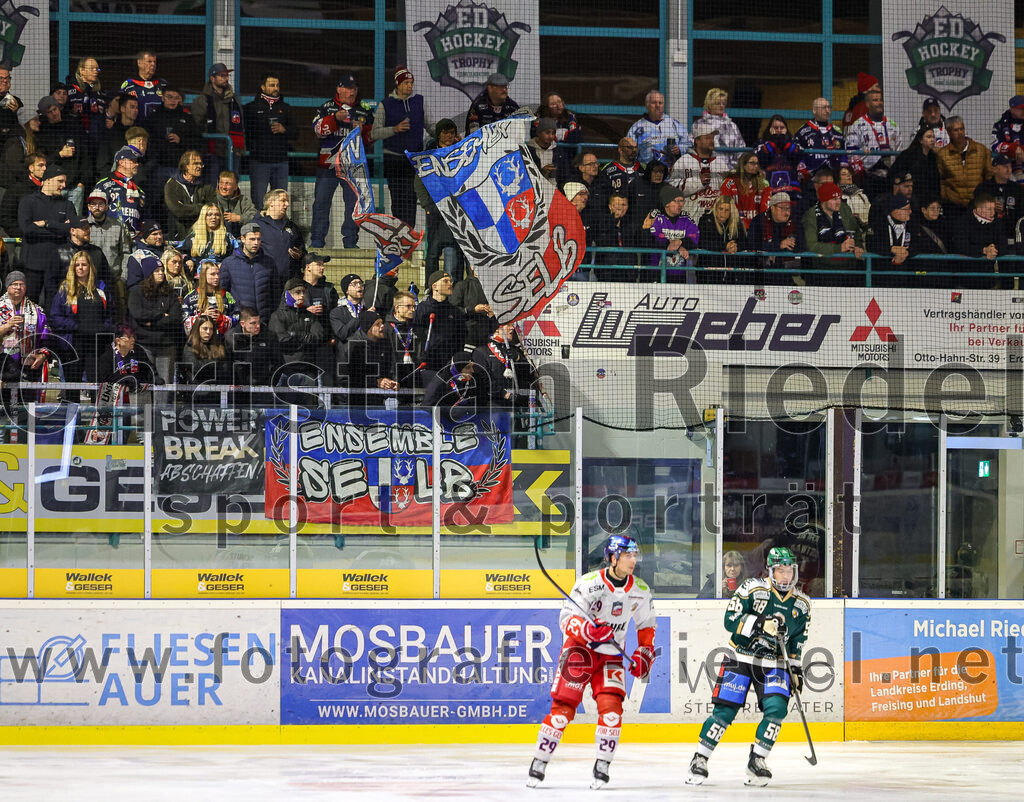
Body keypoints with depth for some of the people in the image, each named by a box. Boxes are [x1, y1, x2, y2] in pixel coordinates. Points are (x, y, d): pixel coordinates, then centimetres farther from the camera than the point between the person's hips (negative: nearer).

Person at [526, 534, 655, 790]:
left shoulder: (640, 591, -2)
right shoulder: (589, 583, -18)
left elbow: (647, 625, 14)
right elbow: (567, 619, -22)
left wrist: (644, 654, 2)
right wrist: (589, 629, -40)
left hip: (611, 656, 3)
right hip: (579, 650, -3)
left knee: (611, 707, -15)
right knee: (563, 707, -10)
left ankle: (602, 767, -4)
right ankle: (539, 763, 2)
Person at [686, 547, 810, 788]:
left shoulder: (801, 604, 7)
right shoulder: (752, 589, -8)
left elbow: (797, 642, 17)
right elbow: (731, 621, -15)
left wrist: (796, 669, 10)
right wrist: (761, 624, -26)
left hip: (774, 665, 3)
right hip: (741, 658, -3)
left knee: (776, 708, -17)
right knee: (725, 710, -10)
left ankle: (756, 761, -4)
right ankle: (700, 759, 3)